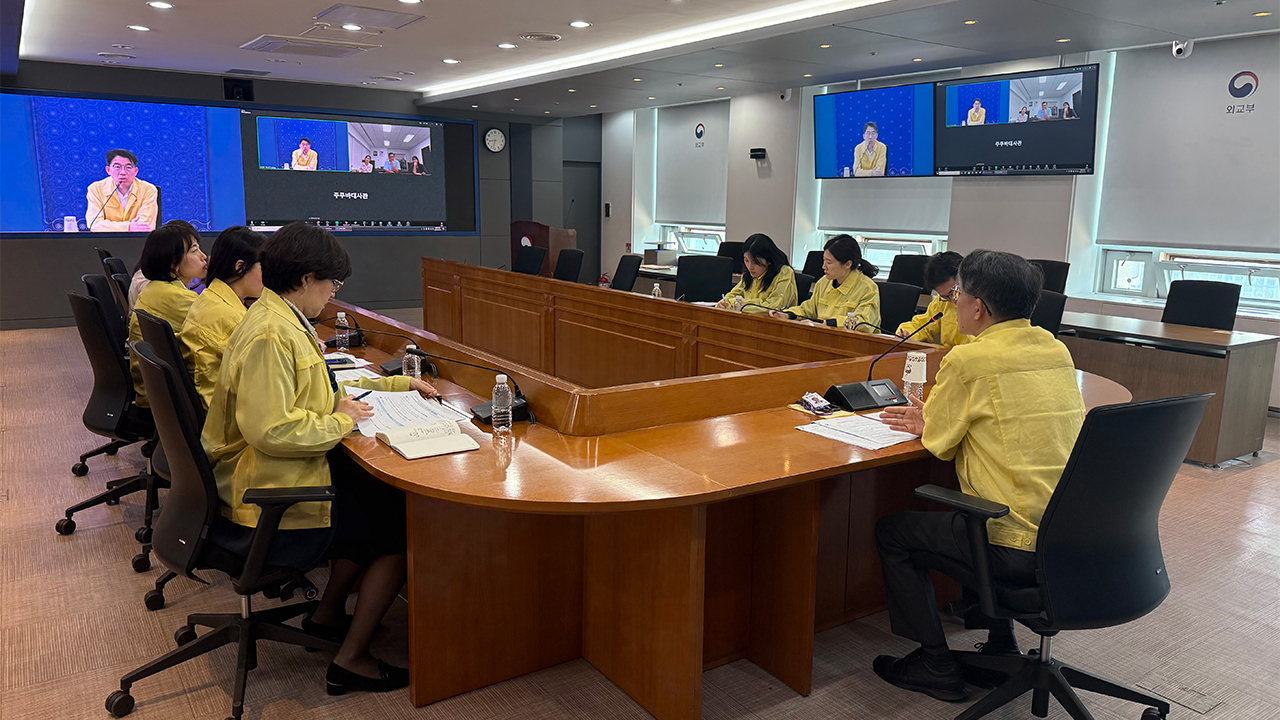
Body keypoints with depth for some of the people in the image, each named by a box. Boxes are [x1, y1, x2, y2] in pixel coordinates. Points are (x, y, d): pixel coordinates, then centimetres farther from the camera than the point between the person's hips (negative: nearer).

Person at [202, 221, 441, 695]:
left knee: (377, 494, 19)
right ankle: (351, 660, 9)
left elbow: (322, 391, 20)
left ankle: (328, 615, 29)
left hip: (277, 476, 10)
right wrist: (339, 421, -18)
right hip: (267, 501, -10)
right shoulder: (270, 335, -25)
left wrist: (400, 384, 20)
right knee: (403, 529, -1)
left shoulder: (282, 320, 9)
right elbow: (270, 429, -33)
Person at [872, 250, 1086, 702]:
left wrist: (930, 422, 17)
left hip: (1019, 547, -8)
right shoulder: (1057, 351, 7)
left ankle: (936, 667, 17)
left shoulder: (969, 360, -16)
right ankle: (1000, 646, 36)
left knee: (892, 531, 10)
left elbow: (939, 442, -5)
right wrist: (938, 420, 22)